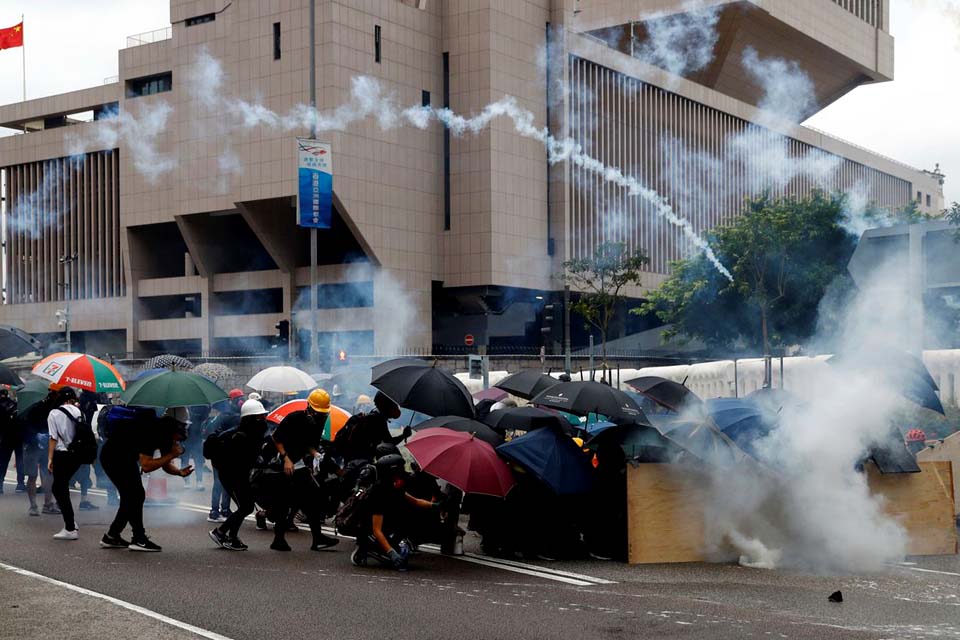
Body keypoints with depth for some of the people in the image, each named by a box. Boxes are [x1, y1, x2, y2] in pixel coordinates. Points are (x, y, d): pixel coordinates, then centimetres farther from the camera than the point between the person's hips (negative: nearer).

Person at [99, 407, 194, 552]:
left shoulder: (166, 434, -6)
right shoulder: (150, 431, -32)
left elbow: (166, 465, 1)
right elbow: (146, 466, -35)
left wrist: (179, 472, -19)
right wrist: (172, 455, -33)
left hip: (128, 458, 9)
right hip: (113, 457, -9)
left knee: (131, 498, 9)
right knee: (135, 495, -14)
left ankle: (111, 537, 16)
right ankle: (139, 539, -10)